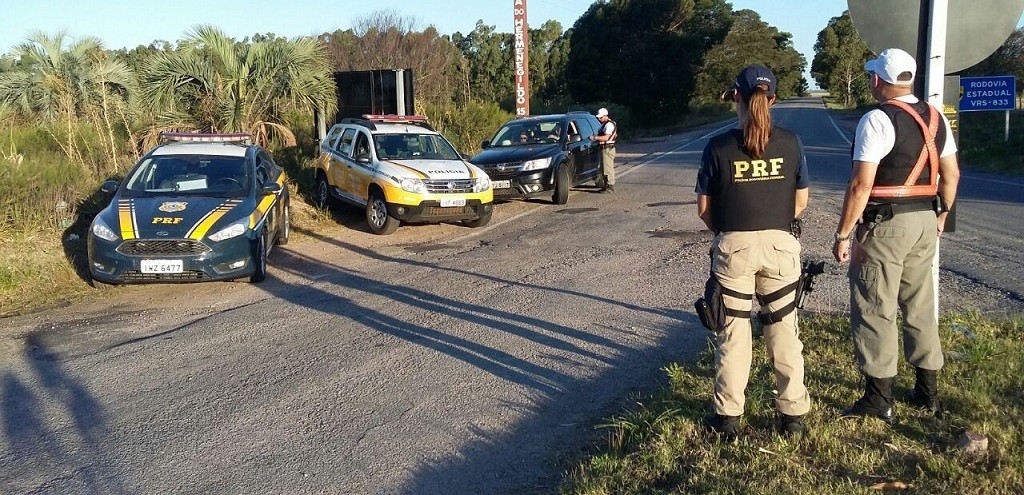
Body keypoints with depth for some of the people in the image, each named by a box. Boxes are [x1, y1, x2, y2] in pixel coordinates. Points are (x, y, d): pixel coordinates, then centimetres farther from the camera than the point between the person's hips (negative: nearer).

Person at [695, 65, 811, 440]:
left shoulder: (718, 147, -7)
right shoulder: (790, 143, -2)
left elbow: (704, 209, -2)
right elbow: (801, 202, 4)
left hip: (733, 247, -1)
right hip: (780, 245, 2)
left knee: (732, 333, 8)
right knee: (784, 331, 12)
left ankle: (728, 417, 17)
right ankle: (793, 415, 21)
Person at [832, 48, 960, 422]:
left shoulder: (877, 120, -15)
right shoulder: (936, 118, 9)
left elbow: (861, 185, -20)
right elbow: (951, 174, 14)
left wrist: (842, 234, -15)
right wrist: (943, 212, 29)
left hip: (885, 224, -8)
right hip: (925, 222, 8)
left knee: (876, 311, -1)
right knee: (920, 307, 16)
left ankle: (879, 399, 3)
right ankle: (928, 391, 26)